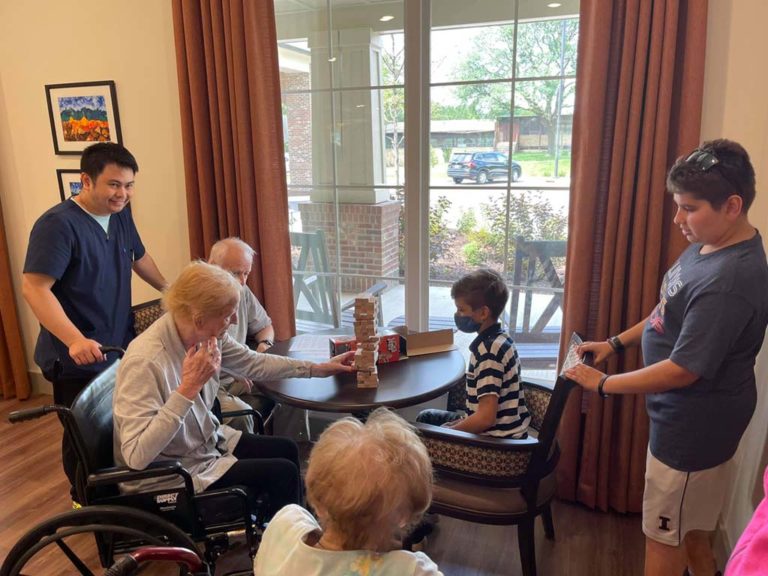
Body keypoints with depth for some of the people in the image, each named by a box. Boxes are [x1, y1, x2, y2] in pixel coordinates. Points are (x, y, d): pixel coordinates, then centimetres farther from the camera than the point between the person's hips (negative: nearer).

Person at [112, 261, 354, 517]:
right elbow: (136, 457, -35)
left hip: (207, 440, 7)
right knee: (283, 473, -8)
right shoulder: (144, 361, -33)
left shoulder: (208, 335, -12)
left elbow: (254, 362, 6)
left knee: (287, 449, 10)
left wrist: (320, 368, 7)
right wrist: (189, 388, -39)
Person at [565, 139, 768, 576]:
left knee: (665, 539, 11)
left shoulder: (730, 280, -31)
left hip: (696, 424, -9)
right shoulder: (709, 244, 0)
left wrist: (603, 384, -17)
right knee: (691, 531, 27)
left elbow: (683, 370, -28)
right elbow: (671, 312, 14)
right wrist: (617, 343, 7)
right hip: (690, 416, 9)